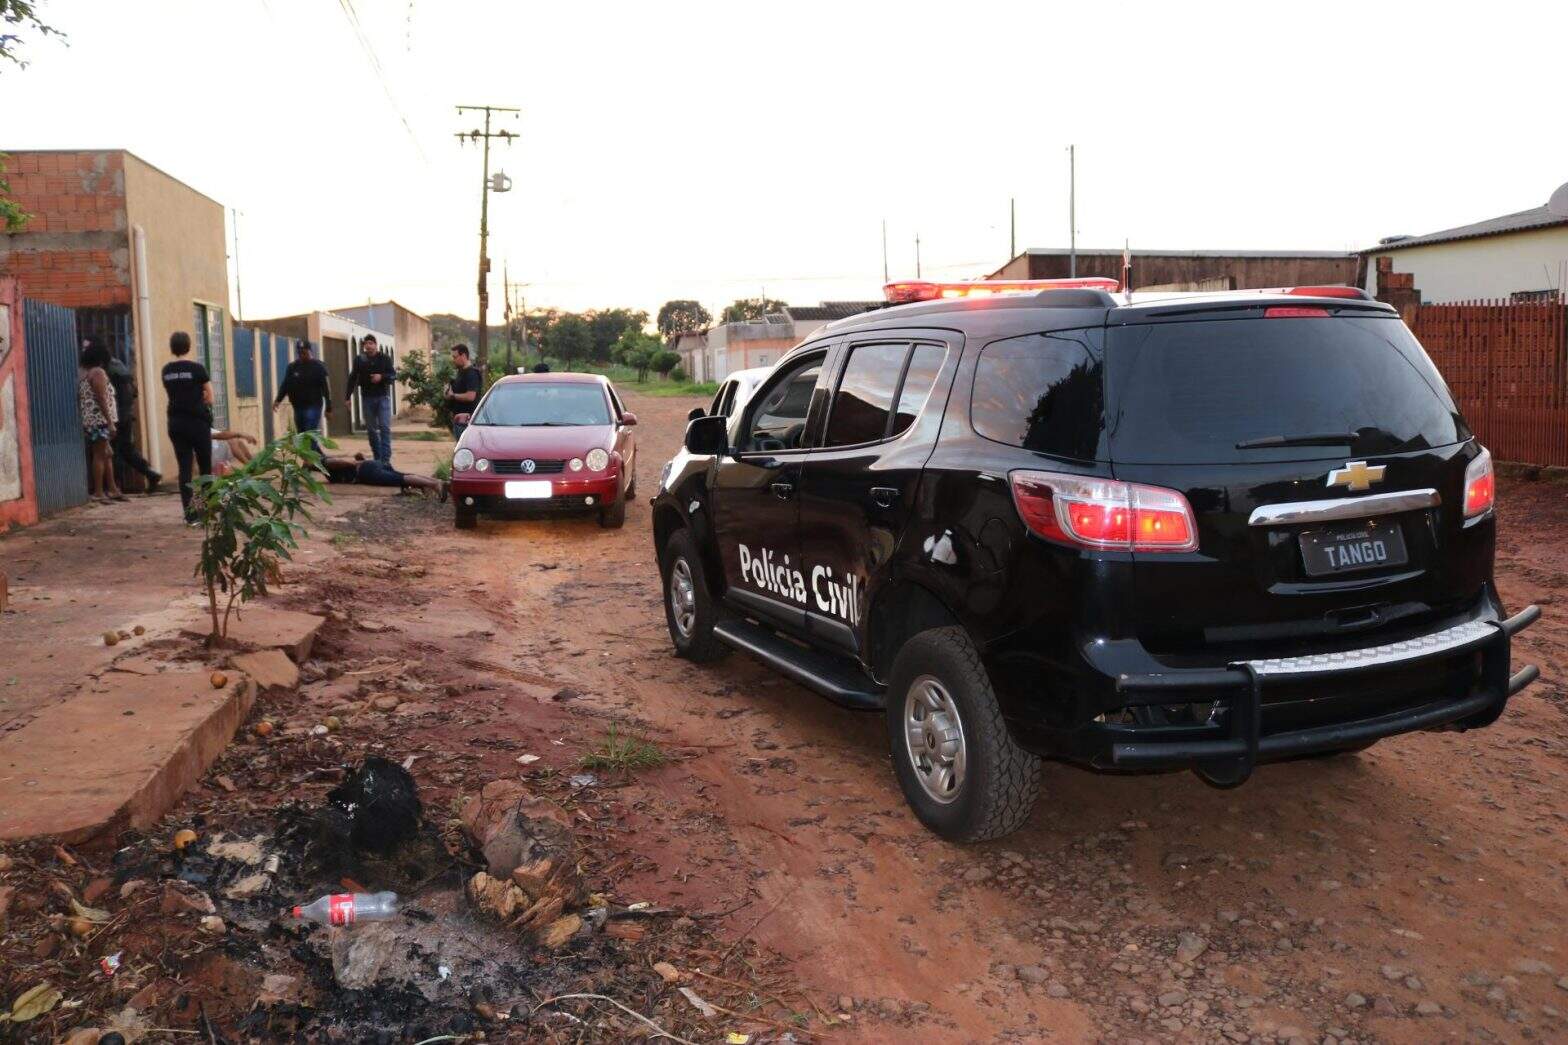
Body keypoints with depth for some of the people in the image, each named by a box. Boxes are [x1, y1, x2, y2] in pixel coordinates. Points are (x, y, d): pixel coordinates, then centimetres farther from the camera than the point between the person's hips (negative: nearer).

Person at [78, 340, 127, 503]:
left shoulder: (83, 372, 15)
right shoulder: (98, 372, -10)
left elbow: (79, 398, 14)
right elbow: (102, 400, -16)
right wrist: (110, 422, -16)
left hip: (89, 420, 9)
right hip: (99, 420, -9)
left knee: (107, 455, 13)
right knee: (100, 455, -5)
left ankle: (112, 490, 16)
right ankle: (99, 493, -4)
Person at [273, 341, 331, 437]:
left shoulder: (318, 366, -3)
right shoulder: (292, 367, 10)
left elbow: (326, 388, -5)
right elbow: (285, 385, 10)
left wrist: (328, 408, -9)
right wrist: (278, 400, -6)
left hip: (313, 406, -6)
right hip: (298, 407, 6)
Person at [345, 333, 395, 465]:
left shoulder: (384, 359, 2)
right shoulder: (359, 360, 5)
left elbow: (394, 375, -1)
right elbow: (353, 378, 4)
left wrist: (382, 377, -20)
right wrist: (348, 396, -3)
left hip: (383, 397, -2)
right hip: (367, 398, 2)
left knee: (385, 427, -9)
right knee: (371, 429, 7)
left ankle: (385, 459, -10)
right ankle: (377, 458, 15)